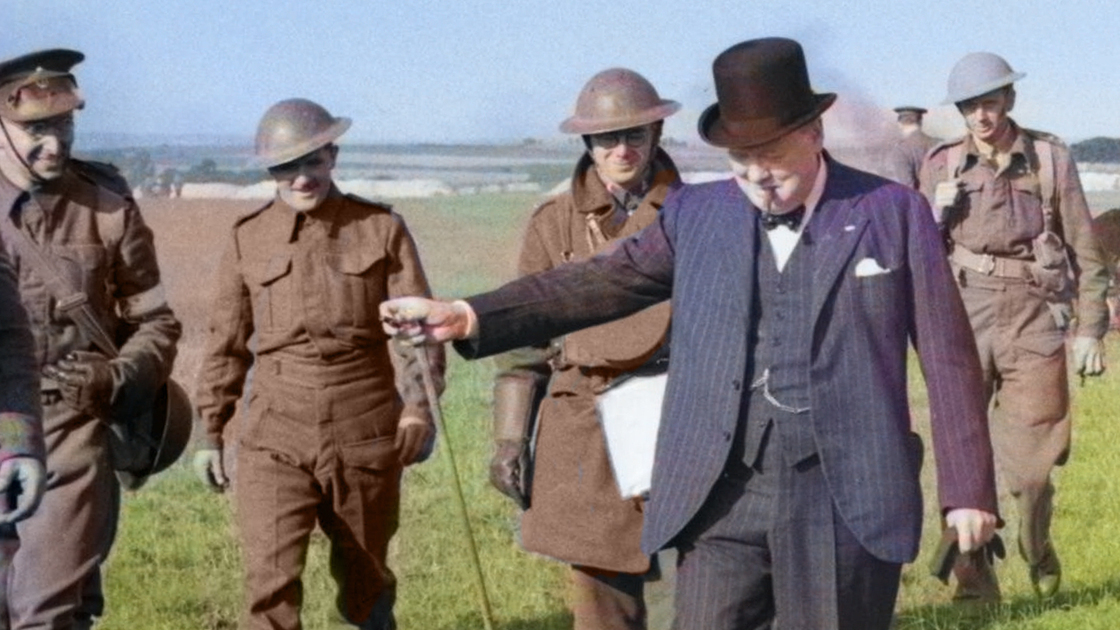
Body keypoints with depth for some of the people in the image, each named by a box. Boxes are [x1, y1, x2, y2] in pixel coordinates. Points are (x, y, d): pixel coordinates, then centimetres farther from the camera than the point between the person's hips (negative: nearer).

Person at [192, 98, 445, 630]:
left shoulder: (381, 229, 3)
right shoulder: (247, 240, 6)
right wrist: (210, 431, 11)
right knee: (270, 586, -12)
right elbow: (227, 343, 12)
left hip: (366, 431, 0)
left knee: (365, 577, 14)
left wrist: (420, 406, -14)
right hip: (275, 436, 0)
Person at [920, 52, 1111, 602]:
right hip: (965, 314, 1)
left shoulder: (1050, 158, 3)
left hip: (1034, 316, -1)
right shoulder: (942, 165, 6)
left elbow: (1085, 251, 5)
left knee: (1030, 462, 0)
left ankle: (1036, 547, 29)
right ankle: (972, 577, 7)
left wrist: (1089, 330, 2)